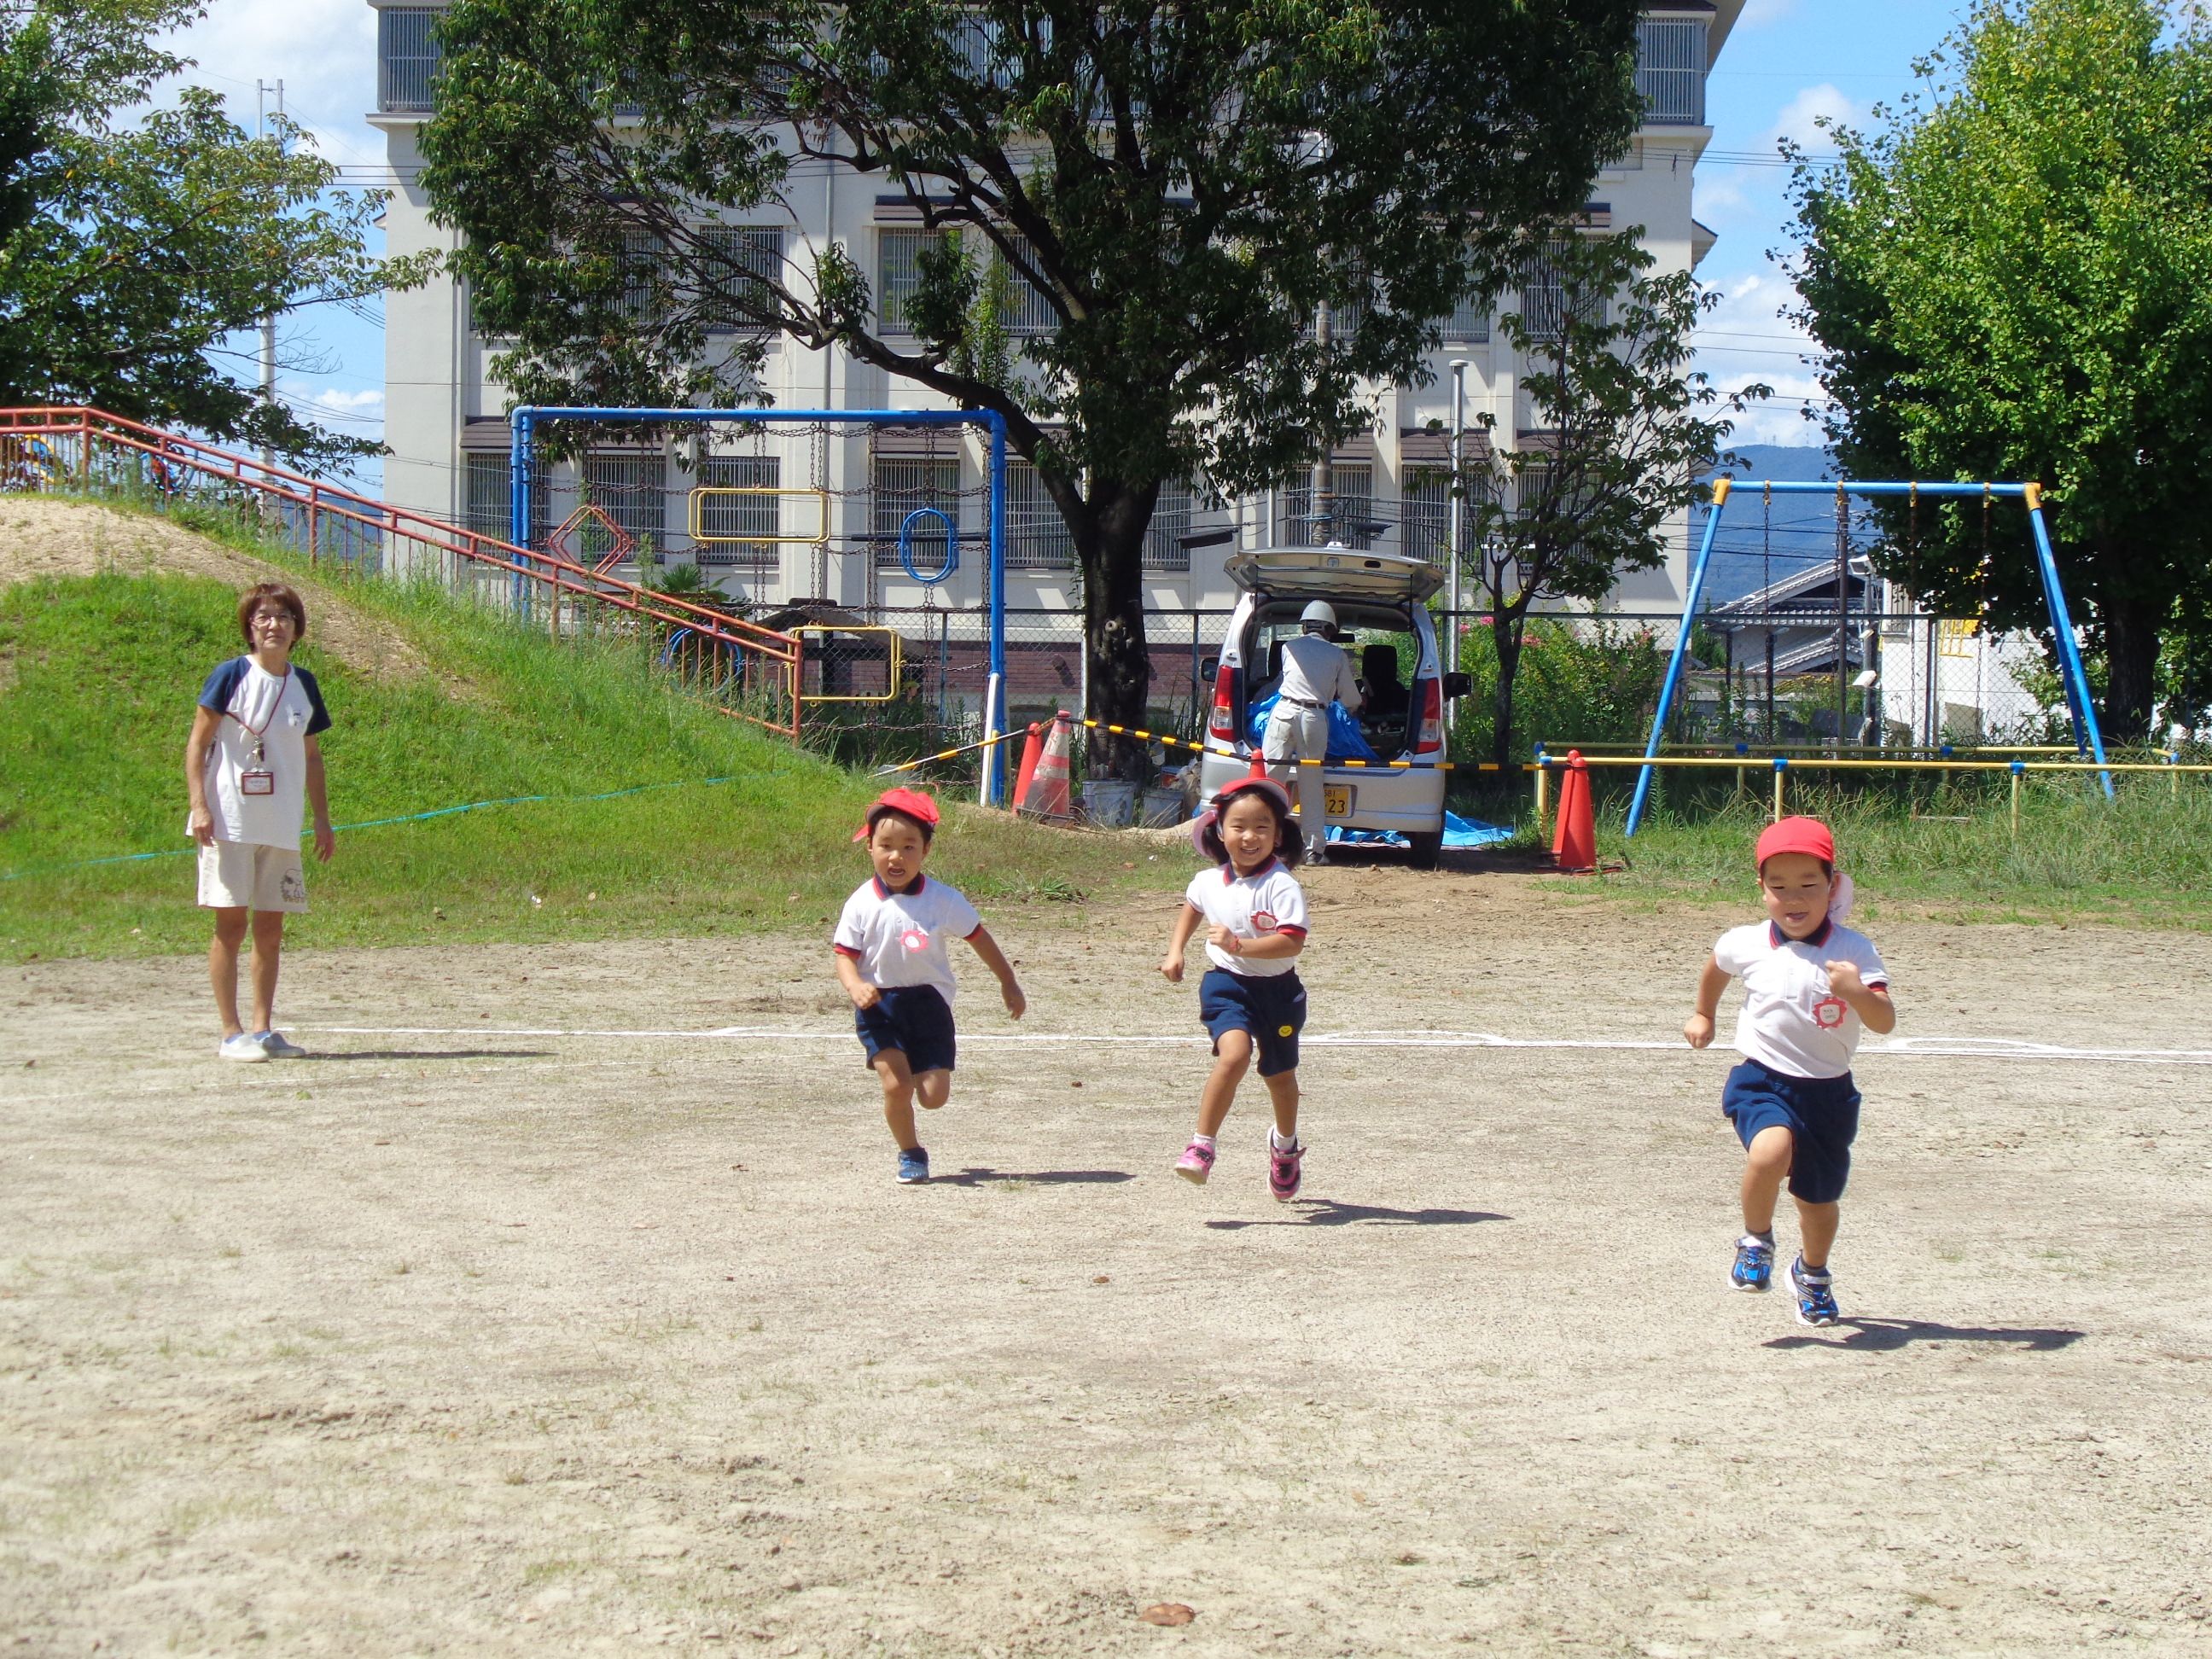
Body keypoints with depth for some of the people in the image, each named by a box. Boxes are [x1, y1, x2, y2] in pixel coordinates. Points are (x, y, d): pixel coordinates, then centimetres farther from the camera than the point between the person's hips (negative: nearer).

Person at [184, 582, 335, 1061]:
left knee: (271, 927, 5)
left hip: (282, 826, 5)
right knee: (231, 922, -4)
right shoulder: (232, 676, -4)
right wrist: (199, 805, -13)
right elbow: (196, 744, -4)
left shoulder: (304, 684, 10)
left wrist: (322, 819, 14)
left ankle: (262, 1029, 12)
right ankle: (231, 1034, 0)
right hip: (230, 823, -5)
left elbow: (311, 756, 18)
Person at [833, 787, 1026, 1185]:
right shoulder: (862, 904, -7)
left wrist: (1008, 983, 13)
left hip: (929, 1002, 1)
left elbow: (978, 936, 6)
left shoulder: (942, 900, -5)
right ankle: (910, 1154, 9)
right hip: (879, 1005, -1)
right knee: (896, 1085, -15)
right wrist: (856, 986, -27)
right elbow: (845, 955, -5)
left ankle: (921, 1069, 35)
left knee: (935, 1096, -3)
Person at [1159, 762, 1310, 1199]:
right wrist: (1175, 951, 12)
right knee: (1234, 1053, -27)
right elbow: (1191, 908, 22)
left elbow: (1292, 942, -29)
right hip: (1227, 984, 1)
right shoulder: (1208, 881, -2)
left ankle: (1285, 1144, 46)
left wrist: (1239, 945, -36)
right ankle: (1201, 1146, -22)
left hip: (1277, 990, -1)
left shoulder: (1282, 886, -18)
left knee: (1280, 1076, 16)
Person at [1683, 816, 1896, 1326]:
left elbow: (1885, 1022, -18)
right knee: (1770, 1150, -32)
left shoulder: (1854, 951, -9)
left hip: (1828, 1092, 1)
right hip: (1763, 1081, -1)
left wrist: (1856, 991, -37)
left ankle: (1813, 1274, 46)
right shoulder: (1747, 945, -4)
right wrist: (1703, 1015, 33)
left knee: (1820, 1198, 13)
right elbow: (1717, 966, 21)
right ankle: (1756, 1242, -3)